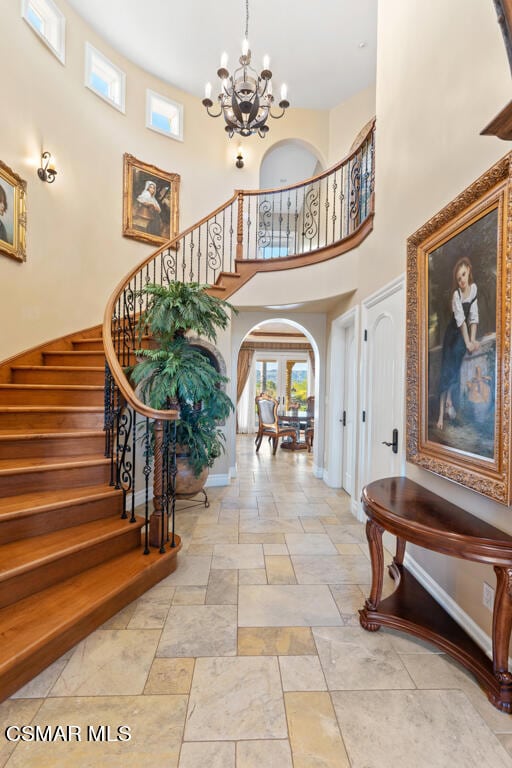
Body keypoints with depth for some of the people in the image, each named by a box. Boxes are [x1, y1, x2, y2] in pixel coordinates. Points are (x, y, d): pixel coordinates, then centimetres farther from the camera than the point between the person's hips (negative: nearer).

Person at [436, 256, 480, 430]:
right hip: (453, 334, -5)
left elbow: (474, 317, -4)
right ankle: (442, 413, -4)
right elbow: (460, 319, -24)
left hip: (464, 334, 5)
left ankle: (449, 402, 25)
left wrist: (473, 339, -13)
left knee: (456, 370, 8)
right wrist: (467, 342, -28)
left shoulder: (474, 288, -4)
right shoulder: (456, 294, -19)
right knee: (446, 372, -6)